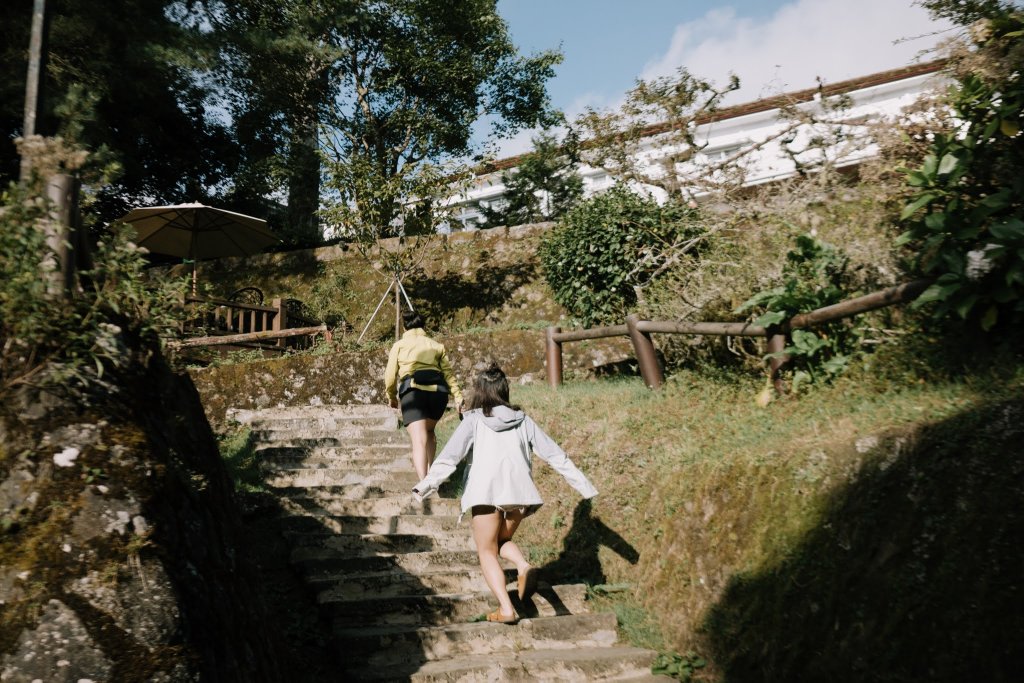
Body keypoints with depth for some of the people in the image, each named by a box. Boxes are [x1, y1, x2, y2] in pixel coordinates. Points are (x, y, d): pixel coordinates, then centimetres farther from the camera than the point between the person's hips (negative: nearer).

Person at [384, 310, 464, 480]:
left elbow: (390, 375, 14)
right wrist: (458, 397, 9)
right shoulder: (436, 345, 24)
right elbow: (448, 373, 13)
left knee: (419, 440, -13)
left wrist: (392, 397, 29)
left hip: (413, 390, -3)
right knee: (429, 431, 28)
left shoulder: (399, 345, 19)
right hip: (438, 390, 3)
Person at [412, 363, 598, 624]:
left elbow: (450, 455, -9)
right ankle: (524, 567, -4)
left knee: (487, 551, 8)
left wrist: (426, 485, -15)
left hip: (486, 491, -3)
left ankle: (506, 609, -8)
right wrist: (584, 485, 16)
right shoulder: (522, 420, 14)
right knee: (502, 540, 26)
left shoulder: (474, 420, 5)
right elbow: (555, 455, 12)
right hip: (519, 491, 4)